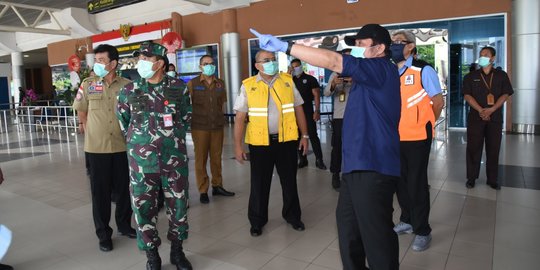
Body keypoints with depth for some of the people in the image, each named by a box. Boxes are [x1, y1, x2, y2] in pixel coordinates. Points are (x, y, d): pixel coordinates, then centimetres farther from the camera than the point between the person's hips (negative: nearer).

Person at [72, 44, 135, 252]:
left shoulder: (126, 85, -1)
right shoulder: (87, 85, 0)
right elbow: (82, 111, 12)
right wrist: (88, 130, 6)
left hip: (122, 146, 1)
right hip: (97, 147, -1)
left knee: (124, 188, 12)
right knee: (100, 191, 6)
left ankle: (124, 224, 32)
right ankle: (103, 234, 20)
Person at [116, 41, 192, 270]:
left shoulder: (179, 88, -1)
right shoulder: (129, 92, -1)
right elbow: (123, 122, 13)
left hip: (175, 158, 0)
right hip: (142, 160, 0)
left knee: (178, 206, 9)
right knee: (144, 208, 6)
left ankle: (177, 250, 30)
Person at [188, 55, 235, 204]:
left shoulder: (220, 83, 8)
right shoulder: (192, 83, -1)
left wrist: (220, 119, 12)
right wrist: (192, 120, -1)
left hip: (217, 126, 3)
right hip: (199, 127, -3)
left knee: (216, 157, 10)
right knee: (201, 159, 3)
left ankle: (217, 186, 24)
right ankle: (203, 191, 12)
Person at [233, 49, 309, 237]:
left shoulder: (288, 81, 5)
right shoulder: (248, 86, -1)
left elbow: (298, 109, 8)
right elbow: (240, 117, -2)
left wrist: (305, 135, 4)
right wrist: (237, 145, -7)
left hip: (287, 140, 2)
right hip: (259, 142, -1)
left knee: (289, 181, 15)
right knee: (259, 184, 10)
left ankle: (292, 216, 34)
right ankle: (257, 221, 28)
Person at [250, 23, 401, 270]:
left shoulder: (382, 68, -12)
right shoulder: (372, 74, 19)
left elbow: (332, 61, -22)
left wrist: (284, 46, -22)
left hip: (373, 167, -11)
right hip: (360, 164, 11)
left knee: (376, 232, -1)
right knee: (347, 222, 19)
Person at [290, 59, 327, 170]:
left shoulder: (310, 79, 2)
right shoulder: (291, 80, 12)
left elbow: (316, 95, -2)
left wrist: (317, 111, -13)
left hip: (308, 112, -4)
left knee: (313, 136, -4)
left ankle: (319, 160, 1)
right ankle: (302, 159, 16)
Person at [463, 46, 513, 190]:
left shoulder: (501, 75, 7)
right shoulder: (470, 76, 5)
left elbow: (505, 95, -1)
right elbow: (467, 95, -3)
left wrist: (491, 110, -16)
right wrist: (480, 110, -17)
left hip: (495, 117, 1)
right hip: (475, 117, 0)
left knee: (493, 149, 5)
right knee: (473, 148, 1)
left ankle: (492, 179, 15)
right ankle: (471, 178, 10)